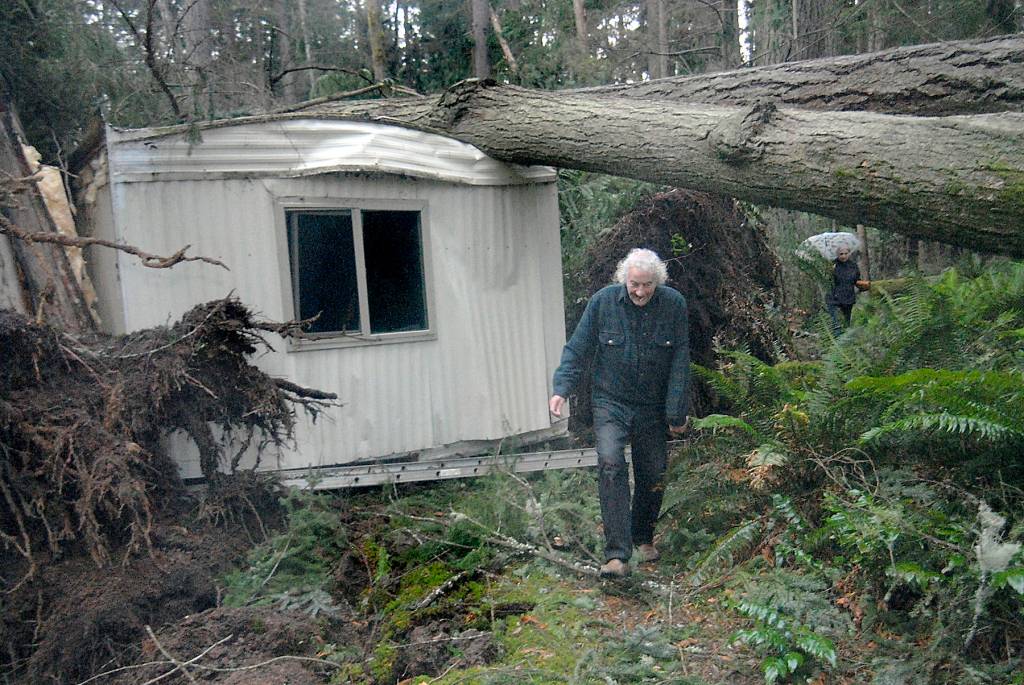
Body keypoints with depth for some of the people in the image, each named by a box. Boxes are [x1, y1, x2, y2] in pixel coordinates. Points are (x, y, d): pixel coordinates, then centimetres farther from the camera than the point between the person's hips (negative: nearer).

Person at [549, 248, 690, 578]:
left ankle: (643, 537, 37)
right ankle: (617, 554, -20)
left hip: (652, 408, 2)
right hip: (611, 404, -2)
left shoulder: (674, 305, -6)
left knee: (654, 475, 10)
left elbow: (680, 362, -4)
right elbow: (577, 349, -3)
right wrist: (562, 388, -15)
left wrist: (677, 413, -4)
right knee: (611, 464, -21)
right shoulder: (603, 301, -9)